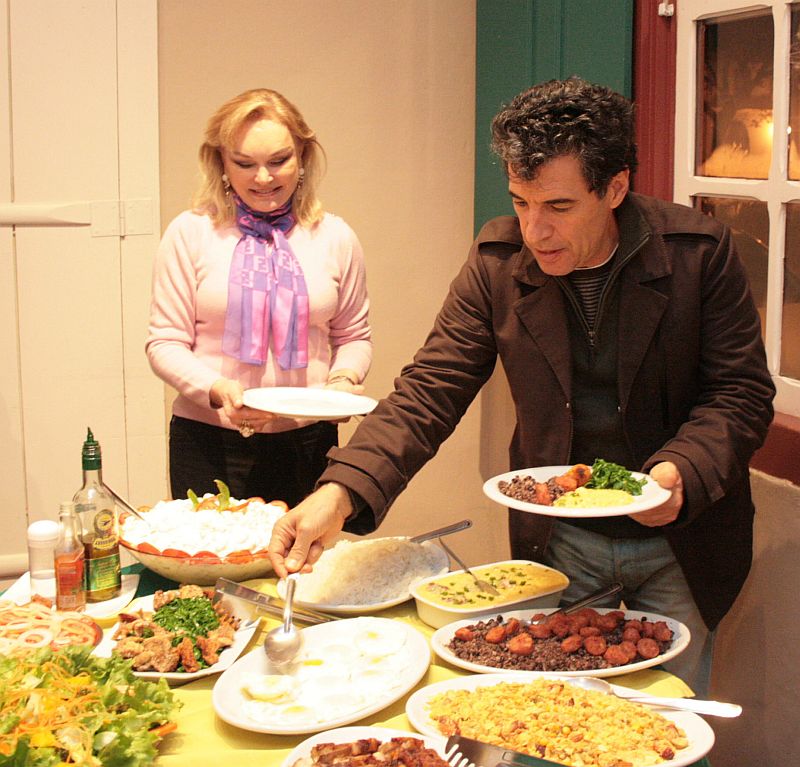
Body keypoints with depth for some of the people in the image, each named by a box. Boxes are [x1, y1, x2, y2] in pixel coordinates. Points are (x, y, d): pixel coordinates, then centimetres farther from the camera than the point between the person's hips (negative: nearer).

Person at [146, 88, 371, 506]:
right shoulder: (190, 233, -1)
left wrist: (344, 378, -6)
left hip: (307, 441, 2)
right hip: (210, 443, -2)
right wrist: (217, 390, -18)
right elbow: (165, 342, -1)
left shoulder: (335, 237, 6)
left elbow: (353, 336, 15)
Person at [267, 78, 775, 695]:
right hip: (558, 543, 1)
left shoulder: (700, 251, -14)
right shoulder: (498, 262, -9)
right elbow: (430, 390, -12)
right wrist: (340, 493, -27)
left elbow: (743, 391, -8)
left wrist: (683, 471, -28)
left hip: (679, 542, -1)